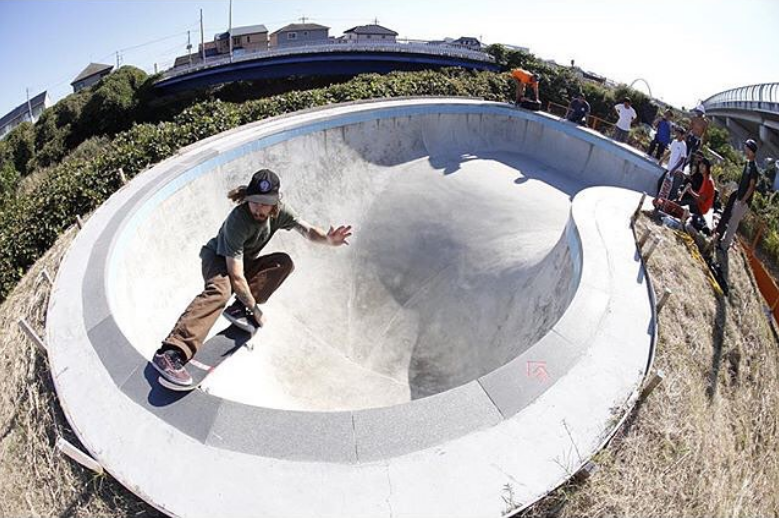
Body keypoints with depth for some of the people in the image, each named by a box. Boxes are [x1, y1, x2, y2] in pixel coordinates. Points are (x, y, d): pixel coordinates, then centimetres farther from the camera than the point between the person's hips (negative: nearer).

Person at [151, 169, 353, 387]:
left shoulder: (279, 212, -17)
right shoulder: (238, 221, -34)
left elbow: (307, 230, -13)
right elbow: (236, 276, -34)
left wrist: (327, 239, -37)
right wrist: (255, 308, -29)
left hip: (245, 262, 6)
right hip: (217, 258, -6)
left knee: (284, 262, -19)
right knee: (220, 290, -39)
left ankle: (238, 309, -20)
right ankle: (172, 351, -47)